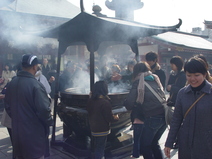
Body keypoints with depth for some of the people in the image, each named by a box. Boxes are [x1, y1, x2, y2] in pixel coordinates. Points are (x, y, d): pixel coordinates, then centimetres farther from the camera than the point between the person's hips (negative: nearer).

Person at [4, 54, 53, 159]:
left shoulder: (12, 83, 2)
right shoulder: (35, 85, -21)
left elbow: (7, 106, 12)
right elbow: (44, 109, -24)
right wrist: (49, 122, -6)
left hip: (16, 130, 7)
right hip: (33, 132, -7)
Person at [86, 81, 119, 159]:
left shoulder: (90, 101, 0)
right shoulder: (105, 102, -23)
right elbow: (109, 118, -20)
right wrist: (116, 117, 0)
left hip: (93, 128, 8)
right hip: (102, 131, -7)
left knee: (96, 148, 21)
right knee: (100, 149, 5)